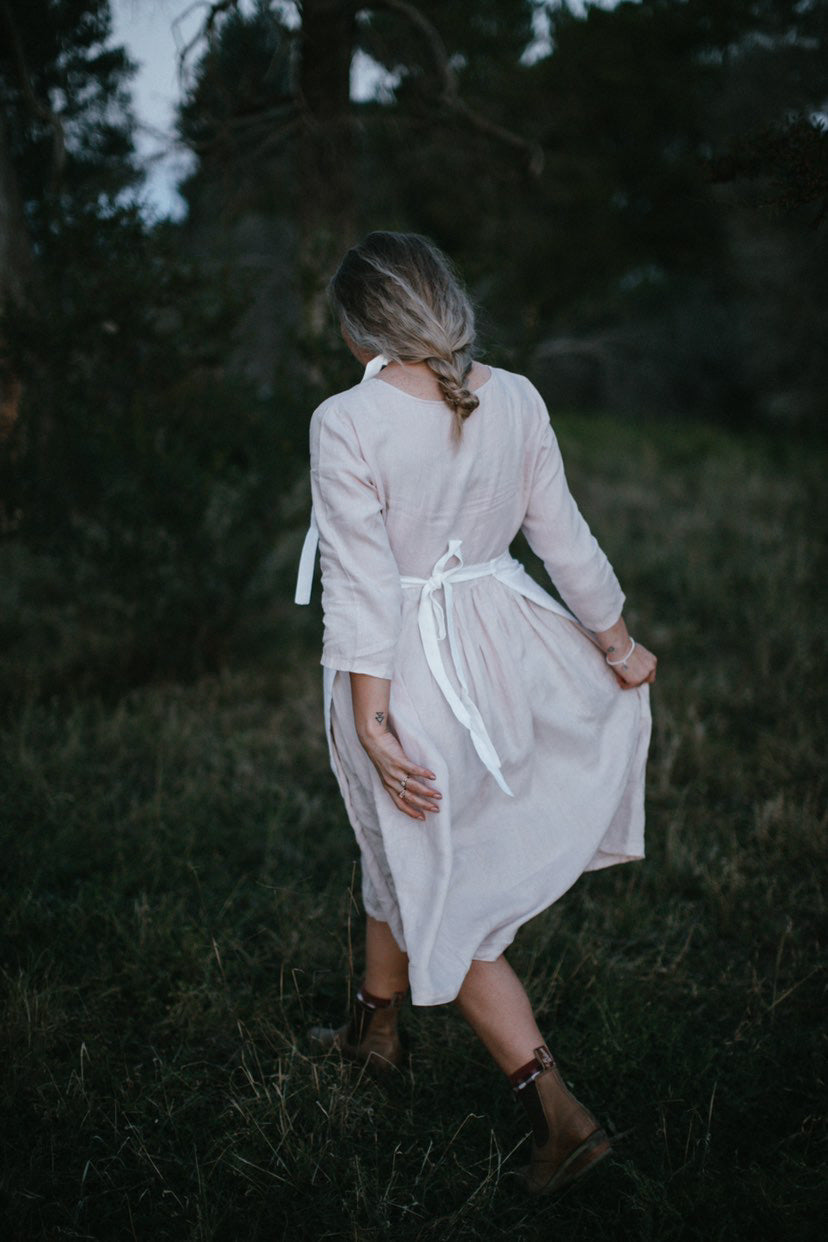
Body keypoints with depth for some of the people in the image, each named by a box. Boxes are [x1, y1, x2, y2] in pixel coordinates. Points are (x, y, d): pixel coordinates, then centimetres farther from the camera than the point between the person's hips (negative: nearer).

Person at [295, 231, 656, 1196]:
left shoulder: (346, 422, -18)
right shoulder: (515, 399, -3)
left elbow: (363, 585, -19)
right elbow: (564, 538, 3)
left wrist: (373, 722, -16)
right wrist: (618, 644, 14)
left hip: (405, 668, -6)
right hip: (500, 649, 6)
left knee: (437, 889, 8)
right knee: (404, 847, 27)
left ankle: (556, 1110, 7)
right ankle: (376, 1023, 46)